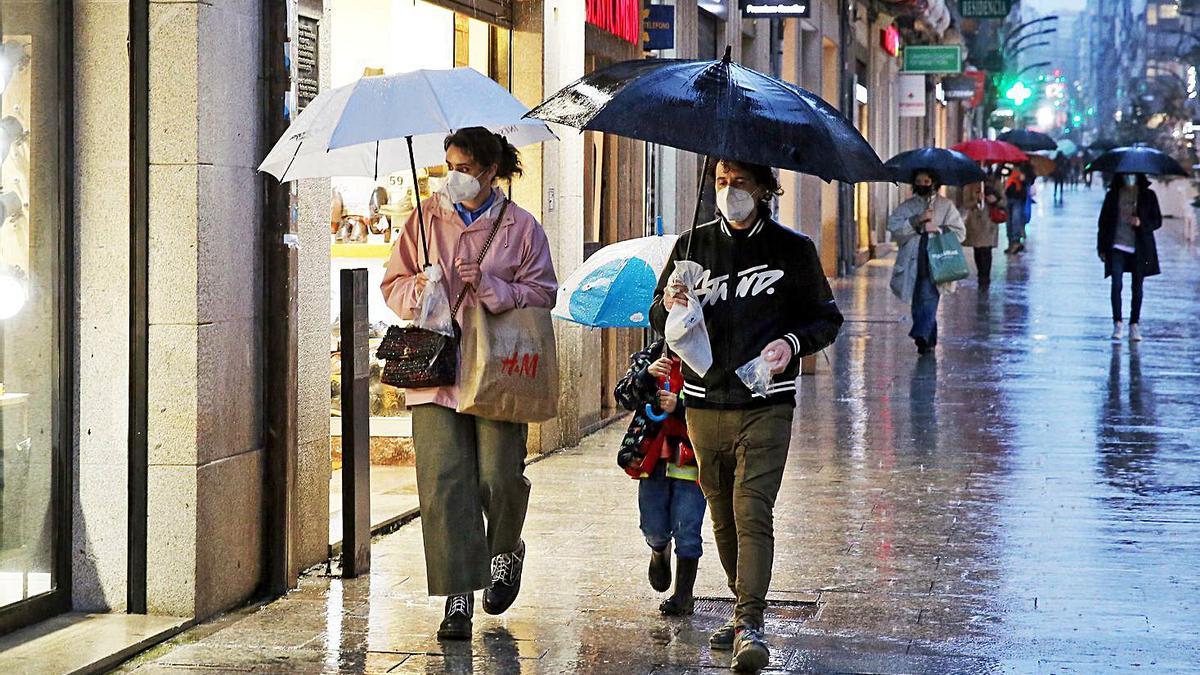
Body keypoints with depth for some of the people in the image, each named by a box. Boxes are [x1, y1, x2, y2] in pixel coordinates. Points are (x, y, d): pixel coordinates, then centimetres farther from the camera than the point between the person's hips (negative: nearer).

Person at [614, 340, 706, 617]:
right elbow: (624, 396, -5)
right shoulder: (650, 356, 4)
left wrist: (679, 406, -26)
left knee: (686, 529, -4)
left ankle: (683, 594, 9)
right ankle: (660, 552, 45)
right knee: (654, 528, 9)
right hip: (653, 456, 3)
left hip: (691, 459, -3)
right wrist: (646, 374, -24)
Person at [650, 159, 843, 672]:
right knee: (722, 515, 11)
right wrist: (669, 305, -11)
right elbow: (658, 320, 13)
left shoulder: (792, 249, 2)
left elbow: (826, 317, 10)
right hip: (705, 404, 4)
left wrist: (792, 343, -11)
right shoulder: (693, 245, 8)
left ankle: (750, 626, -19)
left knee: (752, 511, -15)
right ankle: (744, 609, 27)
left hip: (765, 404, -4)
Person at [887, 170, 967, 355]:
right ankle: (928, 340, 16)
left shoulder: (946, 206, 11)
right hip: (913, 262, 3)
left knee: (929, 296, -20)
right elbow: (893, 227, -1)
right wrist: (916, 220, -11)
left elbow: (960, 232, 6)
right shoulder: (906, 206, 14)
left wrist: (938, 229, -9)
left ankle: (921, 335, -30)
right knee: (918, 302, 5)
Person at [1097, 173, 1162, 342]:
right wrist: (1102, 247, 4)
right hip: (1117, 247, 0)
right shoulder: (1113, 195, 7)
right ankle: (1118, 323, -4)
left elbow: (1157, 221, 6)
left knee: (1137, 287, 4)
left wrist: (1141, 223, -15)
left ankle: (1134, 325, 11)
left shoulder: (1148, 196, 5)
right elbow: (1103, 221, 9)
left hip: (1140, 249, 0)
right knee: (1116, 284, -11)